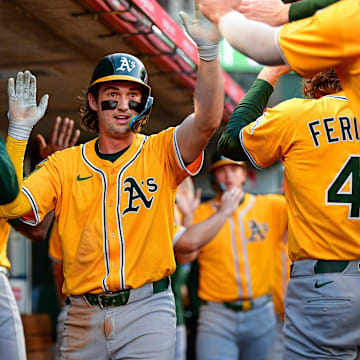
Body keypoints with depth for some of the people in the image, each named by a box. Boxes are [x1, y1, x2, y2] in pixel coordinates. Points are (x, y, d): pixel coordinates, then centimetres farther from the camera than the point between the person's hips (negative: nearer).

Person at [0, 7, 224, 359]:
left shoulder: (159, 152, 3)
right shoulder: (64, 164, 8)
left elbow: (207, 120, -16)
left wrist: (207, 49, -28)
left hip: (147, 308, -2)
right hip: (83, 316, 2)